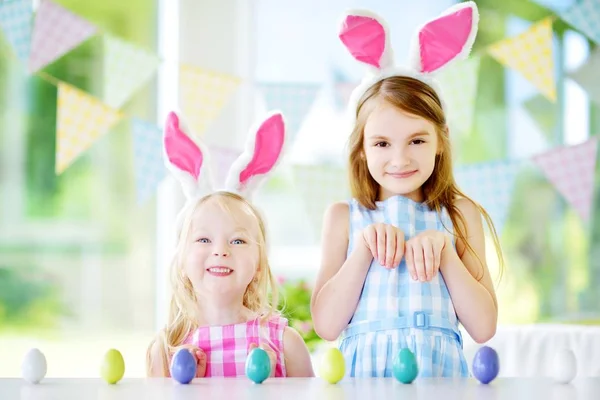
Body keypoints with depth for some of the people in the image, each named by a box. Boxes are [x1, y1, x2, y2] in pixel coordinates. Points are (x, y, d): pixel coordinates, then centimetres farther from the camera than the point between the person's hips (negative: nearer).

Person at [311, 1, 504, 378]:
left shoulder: (461, 215, 6)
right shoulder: (343, 217, 7)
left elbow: (484, 327, 1)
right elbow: (327, 325, -1)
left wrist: (443, 249, -8)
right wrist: (365, 247, -8)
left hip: (440, 372, 1)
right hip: (364, 373, -1)